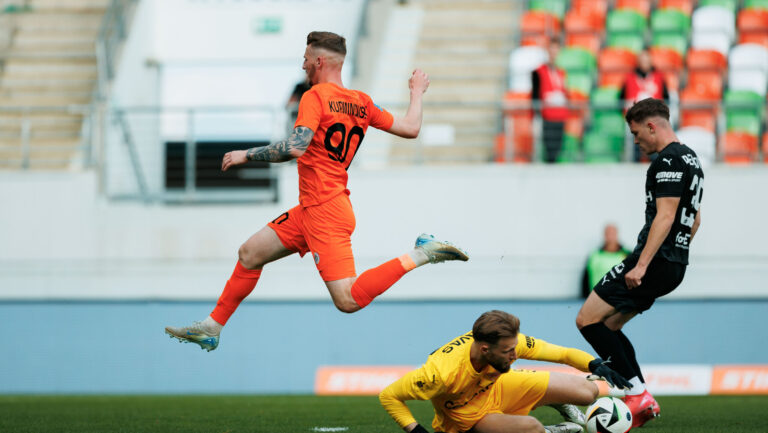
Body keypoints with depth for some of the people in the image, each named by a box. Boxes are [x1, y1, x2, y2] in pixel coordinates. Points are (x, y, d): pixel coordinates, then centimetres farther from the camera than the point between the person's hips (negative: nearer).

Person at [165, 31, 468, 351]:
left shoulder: (315, 96, -12)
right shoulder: (361, 102, 10)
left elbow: (296, 148, -25)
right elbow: (411, 129, 15)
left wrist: (246, 155, -12)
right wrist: (417, 93, 34)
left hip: (325, 213, -10)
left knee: (349, 301, -16)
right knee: (250, 254, 15)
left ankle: (421, 255, -17)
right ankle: (211, 328, 22)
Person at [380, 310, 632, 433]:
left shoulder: (508, 343, -27)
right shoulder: (442, 373, -41)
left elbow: (559, 354, -17)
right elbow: (388, 396, -31)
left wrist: (595, 365, -33)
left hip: (497, 388, 5)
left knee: (588, 392, -5)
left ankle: (559, 403, 29)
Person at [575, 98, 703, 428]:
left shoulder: (669, 160, -14)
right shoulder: (690, 158, 18)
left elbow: (665, 217, -22)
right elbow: (693, 219, 26)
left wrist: (642, 265, -25)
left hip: (655, 261, -10)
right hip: (674, 267, 10)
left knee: (587, 320, -7)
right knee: (608, 325, 17)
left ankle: (638, 392, -9)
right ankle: (641, 401, 10)